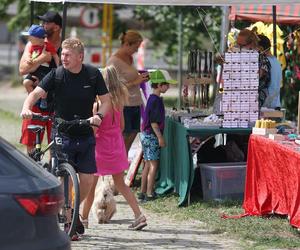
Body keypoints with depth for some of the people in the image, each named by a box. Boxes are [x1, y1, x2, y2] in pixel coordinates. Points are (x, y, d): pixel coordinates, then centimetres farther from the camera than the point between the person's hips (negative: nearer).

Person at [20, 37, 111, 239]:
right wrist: (27, 107, -37)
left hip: (86, 136, 2)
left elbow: (106, 100, -1)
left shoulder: (93, 74, -2)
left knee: (87, 180, 0)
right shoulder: (56, 75, -7)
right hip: (62, 135, -2)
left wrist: (99, 115, -21)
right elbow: (37, 92, -16)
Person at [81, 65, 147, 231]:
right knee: (120, 184, 13)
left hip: (101, 144, -6)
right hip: (117, 144, 6)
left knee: (91, 184, 8)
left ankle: (83, 218, 19)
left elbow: (94, 128, -17)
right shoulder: (118, 101, 2)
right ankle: (139, 215, 2)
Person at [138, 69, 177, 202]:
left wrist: (159, 136, 22)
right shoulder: (156, 100, -17)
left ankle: (143, 191, 16)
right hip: (152, 135, -10)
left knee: (148, 164, 13)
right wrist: (160, 137, -19)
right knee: (153, 165, -5)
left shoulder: (152, 98, 13)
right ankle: (149, 193, -5)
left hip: (146, 135, 10)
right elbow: (154, 122, -21)